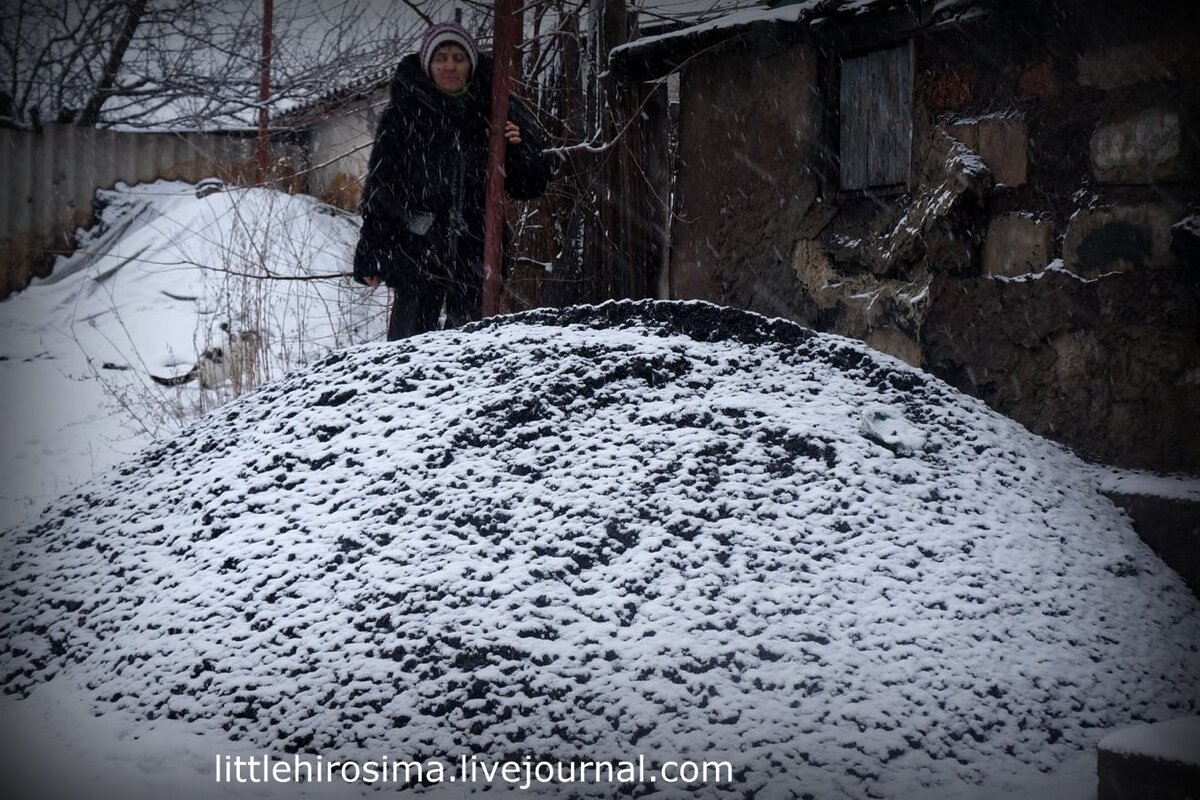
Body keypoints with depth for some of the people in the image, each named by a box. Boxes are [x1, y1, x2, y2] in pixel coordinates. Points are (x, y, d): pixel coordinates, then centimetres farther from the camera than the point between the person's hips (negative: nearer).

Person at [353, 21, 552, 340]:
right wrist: (369, 255, -3)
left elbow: (530, 186, 9)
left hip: (477, 254, 2)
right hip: (416, 252, -2)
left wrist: (518, 149, -11)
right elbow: (379, 186, 2)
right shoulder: (403, 114, 2)